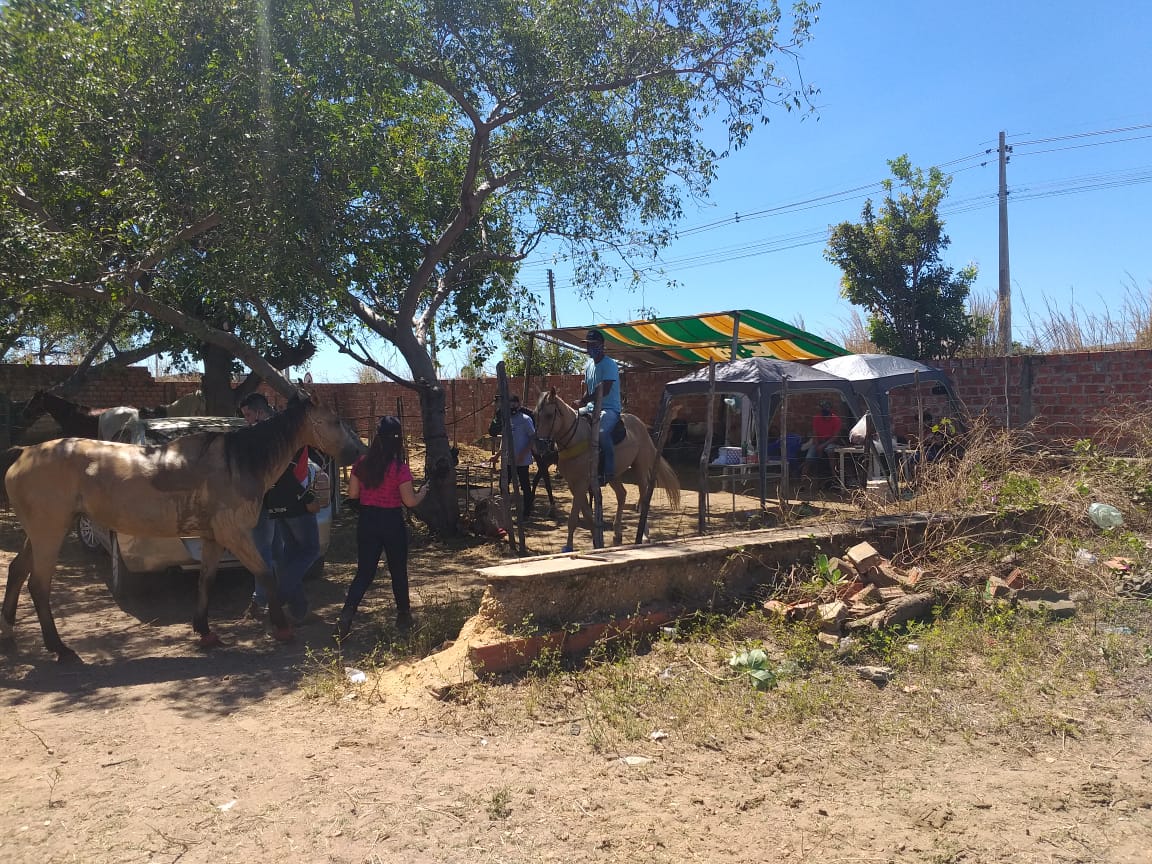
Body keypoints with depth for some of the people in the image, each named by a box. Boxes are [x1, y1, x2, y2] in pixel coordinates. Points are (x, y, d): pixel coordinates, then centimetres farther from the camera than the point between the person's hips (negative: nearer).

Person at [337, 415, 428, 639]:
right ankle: (403, 617, 26)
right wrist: (423, 492, 5)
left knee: (364, 571, 10)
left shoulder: (361, 464, -3)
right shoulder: (400, 468, -15)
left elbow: (352, 495, 2)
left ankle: (347, 612, -10)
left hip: (367, 522, 3)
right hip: (392, 522, -3)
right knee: (398, 571, 14)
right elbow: (410, 501, -14)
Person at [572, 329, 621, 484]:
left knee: (602, 431, -36)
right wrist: (582, 402, -2)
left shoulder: (609, 364, -12)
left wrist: (582, 401, -24)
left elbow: (604, 391, -23)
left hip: (609, 409, -9)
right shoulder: (588, 365, 14)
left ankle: (609, 472, -27)